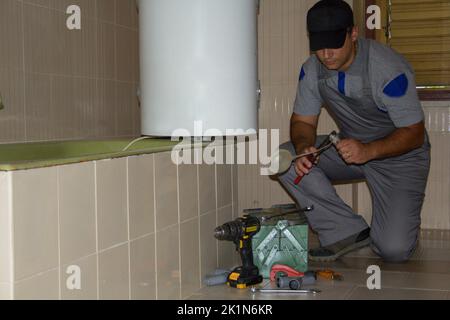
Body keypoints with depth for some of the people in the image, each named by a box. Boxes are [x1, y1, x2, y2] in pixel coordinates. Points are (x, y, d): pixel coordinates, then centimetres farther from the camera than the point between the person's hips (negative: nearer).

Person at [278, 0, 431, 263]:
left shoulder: (390, 69, -27)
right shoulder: (312, 70, -9)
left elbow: (414, 133, -23)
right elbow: (303, 121, -1)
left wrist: (368, 151, -41)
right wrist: (303, 147, -26)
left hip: (399, 155, -6)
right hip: (351, 149, 6)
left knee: (394, 250, -22)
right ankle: (349, 231, -14)